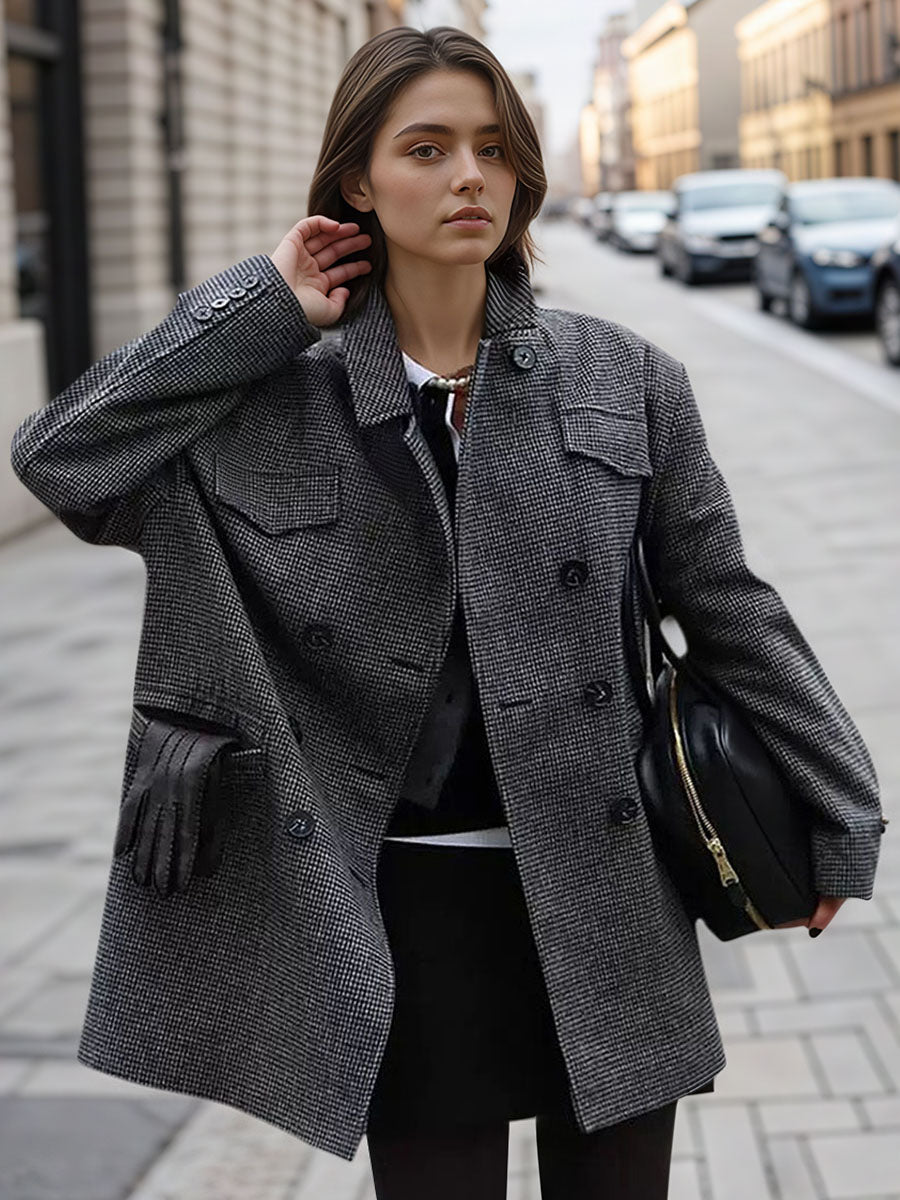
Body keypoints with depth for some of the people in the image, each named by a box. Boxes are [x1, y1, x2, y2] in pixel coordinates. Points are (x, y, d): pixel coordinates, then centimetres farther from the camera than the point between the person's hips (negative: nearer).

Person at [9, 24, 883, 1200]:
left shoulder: (622, 379, 0)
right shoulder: (276, 400, 0)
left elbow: (728, 608, 4)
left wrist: (841, 816, 6)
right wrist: (263, 308, -8)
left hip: (603, 895, 1)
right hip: (405, 912, 0)